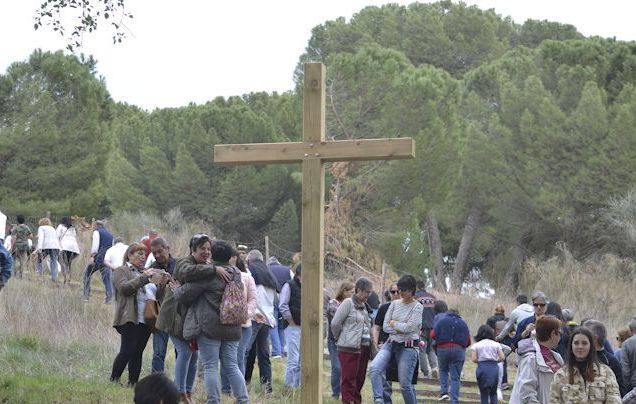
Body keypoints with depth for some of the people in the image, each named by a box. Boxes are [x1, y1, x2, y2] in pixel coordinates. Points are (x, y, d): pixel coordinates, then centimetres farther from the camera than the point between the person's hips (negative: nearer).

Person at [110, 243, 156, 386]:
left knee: (138, 353, 6)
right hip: (129, 319, -6)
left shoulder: (144, 272, 23)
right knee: (127, 352, -10)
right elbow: (124, 288, -14)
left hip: (145, 319, 6)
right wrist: (143, 278, -18)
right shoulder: (121, 271, 4)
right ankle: (113, 380, 1)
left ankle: (133, 383, 10)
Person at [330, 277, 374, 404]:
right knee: (349, 379, -5)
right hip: (350, 348, -7)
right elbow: (335, 324, -9)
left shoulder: (364, 306, 17)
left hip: (364, 348, 7)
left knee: (360, 378, 11)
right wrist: (339, 338, 4)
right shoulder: (348, 303, -7)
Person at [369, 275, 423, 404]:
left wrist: (394, 323, -2)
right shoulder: (394, 304, 10)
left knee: (405, 384, -3)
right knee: (374, 368, -21)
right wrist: (400, 330, -7)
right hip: (390, 343, 4)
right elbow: (385, 326, 6)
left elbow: (409, 327, -16)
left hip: (408, 347, -4)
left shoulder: (417, 307, -4)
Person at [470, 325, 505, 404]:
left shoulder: (476, 345, 3)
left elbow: (474, 359, -6)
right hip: (494, 368, 2)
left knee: (484, 393, 8)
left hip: (482, 368, -2)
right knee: (493, 393, 13)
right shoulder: (496, 344, 7)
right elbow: (502, 358, 0)